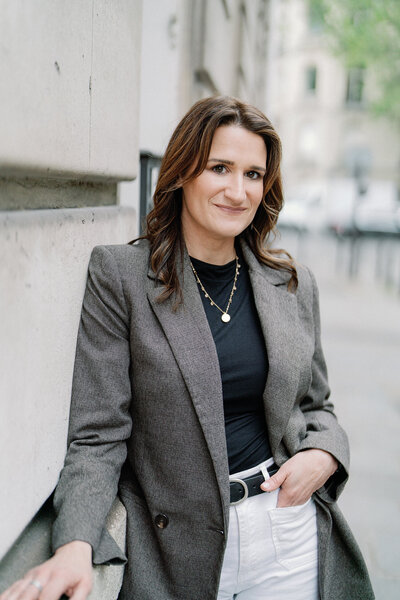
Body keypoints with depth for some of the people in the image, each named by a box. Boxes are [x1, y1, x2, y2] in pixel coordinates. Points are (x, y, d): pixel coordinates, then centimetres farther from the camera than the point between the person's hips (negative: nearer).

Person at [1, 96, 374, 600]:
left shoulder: (295, 284, 2)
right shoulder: (119, 275, -10)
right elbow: (99, 433, -12)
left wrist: (325, 455, -9)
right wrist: (76, 544, -26)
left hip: (290, 538, 4)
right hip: (174, 551, -3)